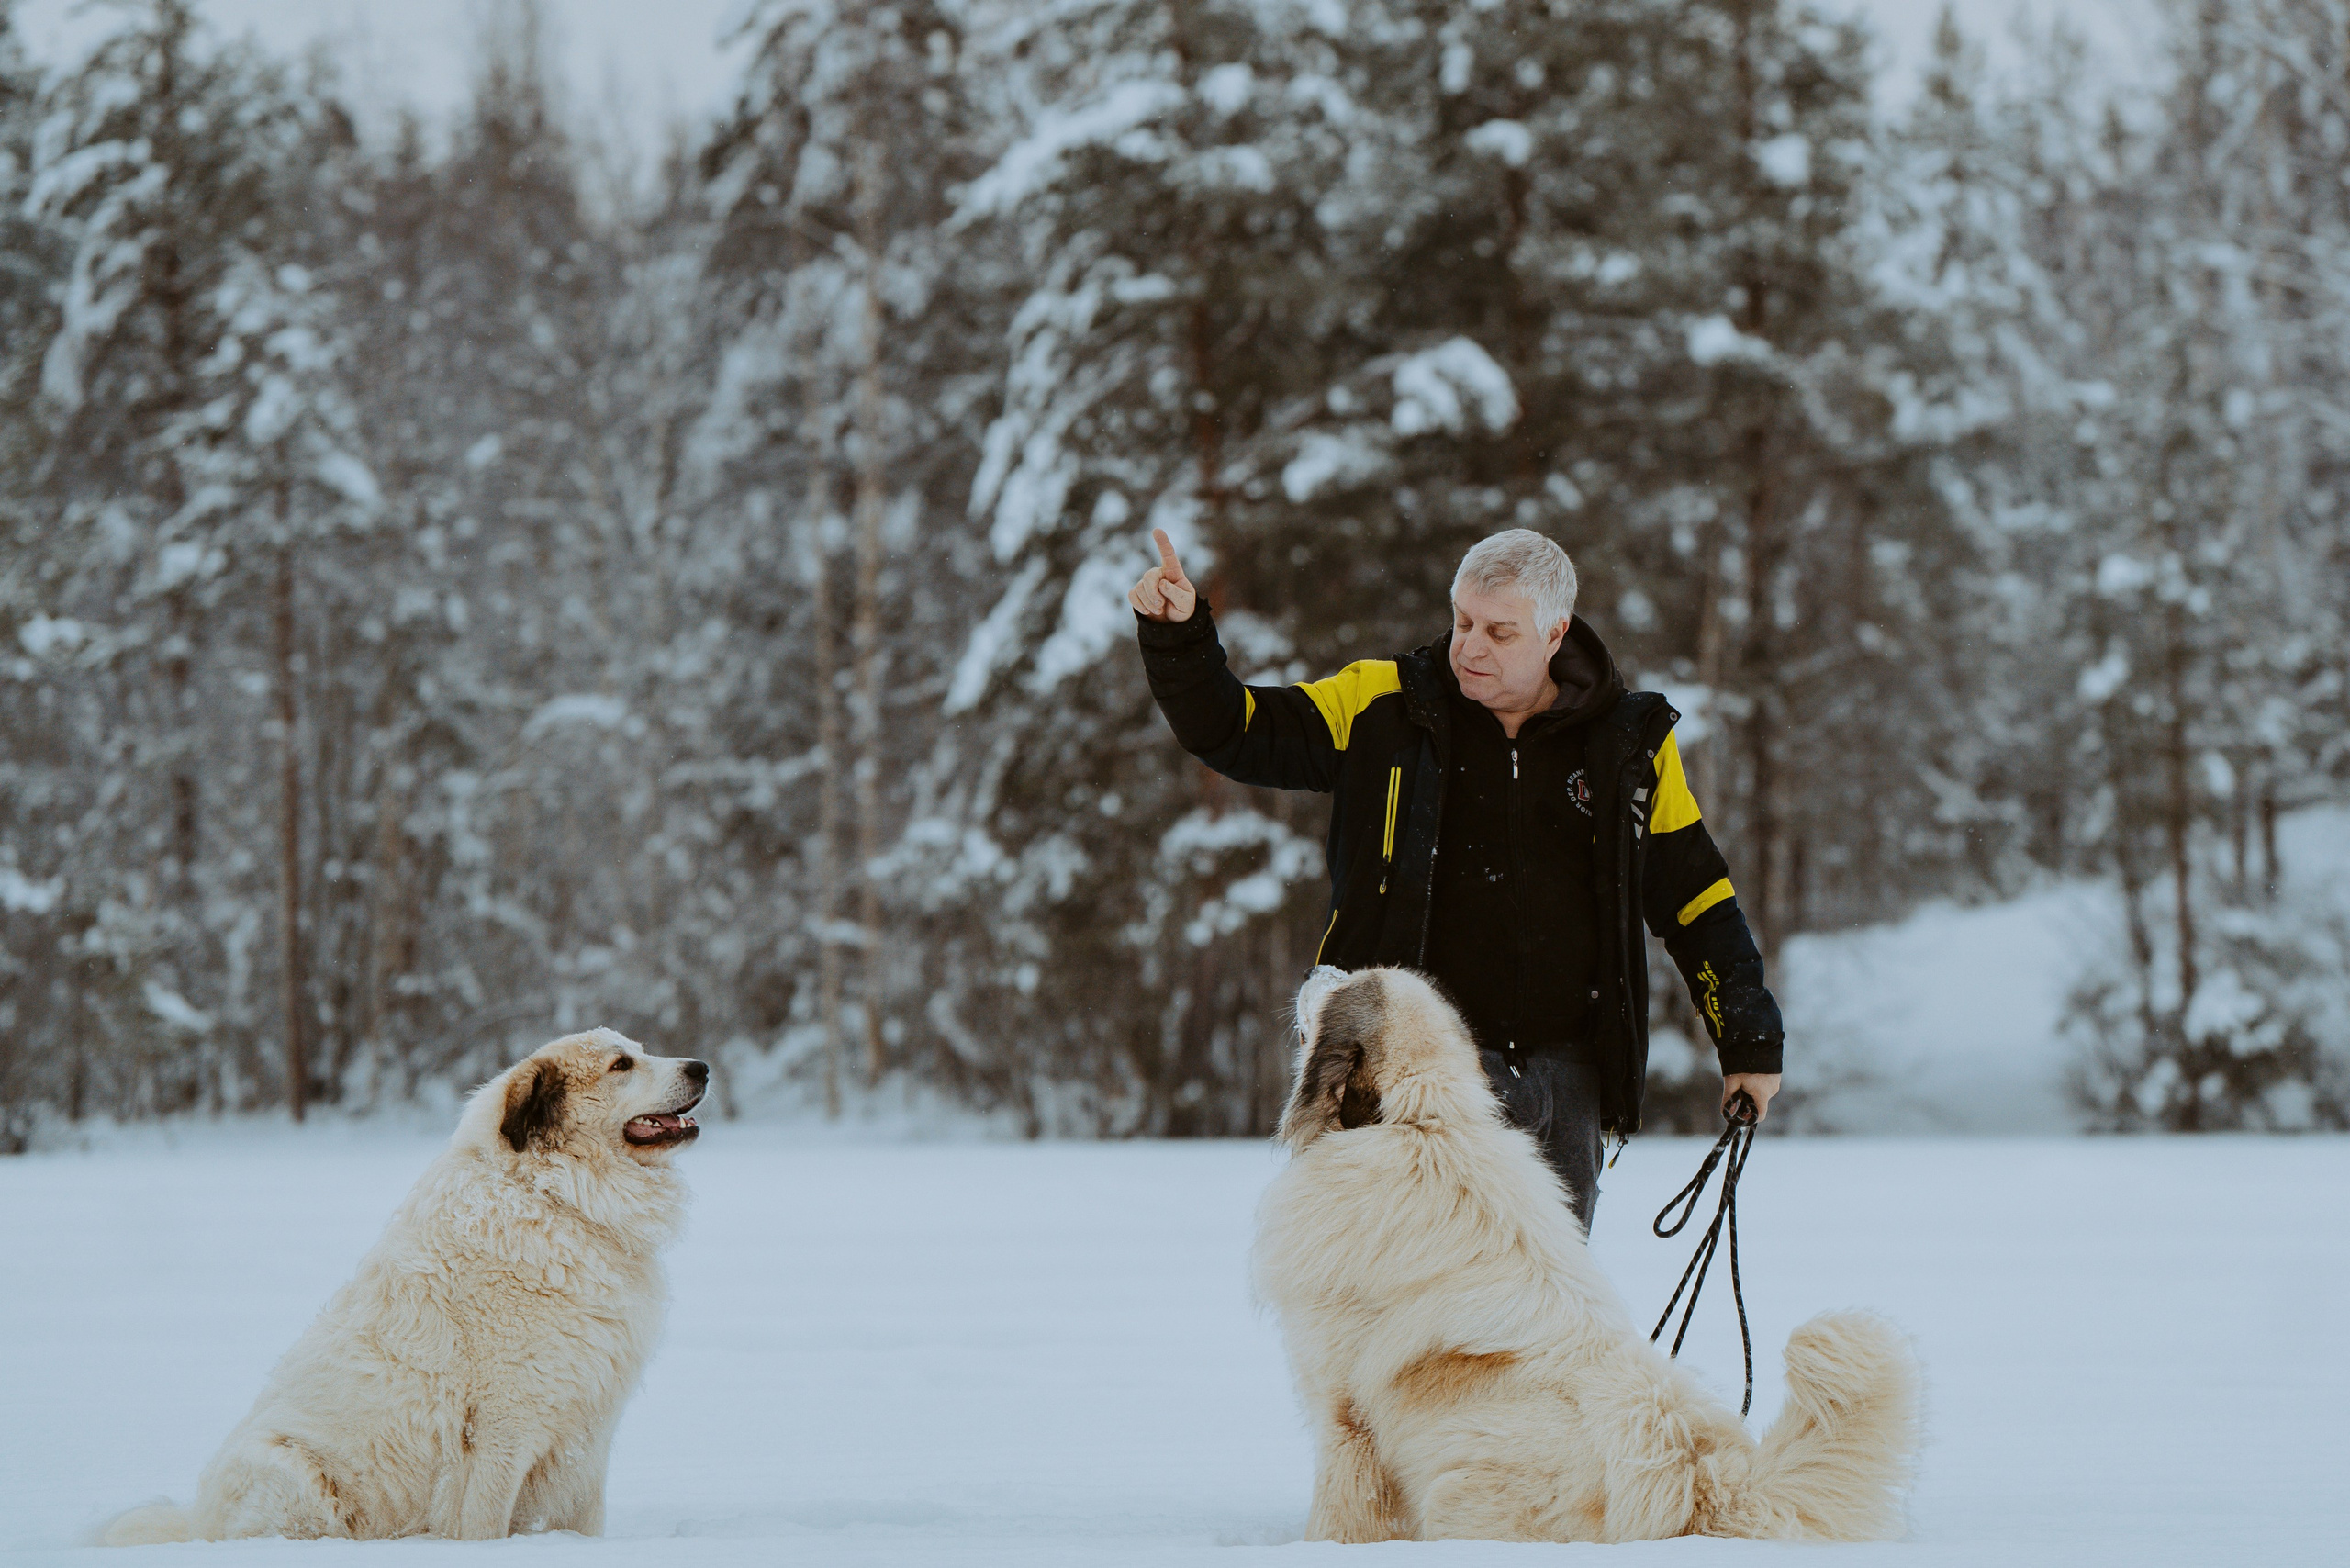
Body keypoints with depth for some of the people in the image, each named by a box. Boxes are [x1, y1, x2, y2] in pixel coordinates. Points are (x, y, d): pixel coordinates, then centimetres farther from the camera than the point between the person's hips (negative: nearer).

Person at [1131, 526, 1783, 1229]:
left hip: (1565, 1080, 2)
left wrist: (1750, 1041, 10)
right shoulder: (1384, 708, 2)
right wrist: (1176, 635, -14)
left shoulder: (1631, 742, 6)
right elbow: (1230, 730, 4)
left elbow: (1698, 900, 12)